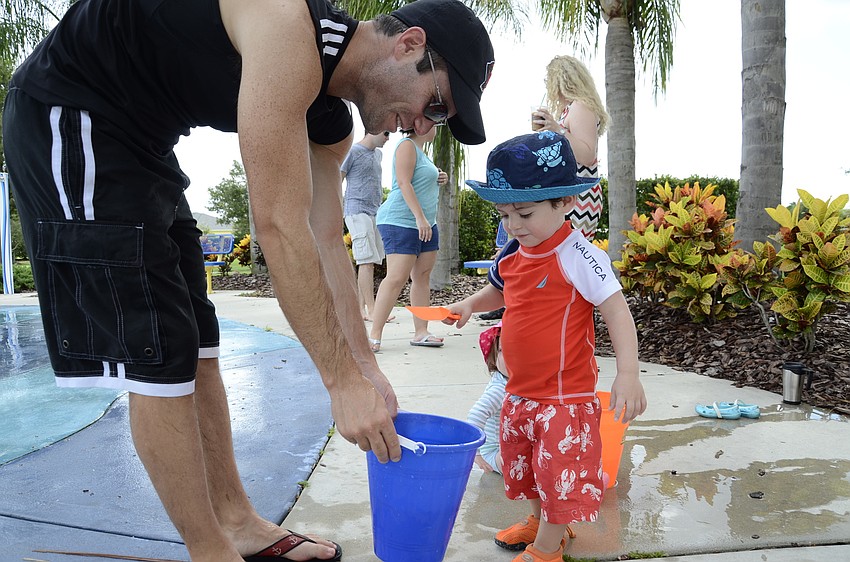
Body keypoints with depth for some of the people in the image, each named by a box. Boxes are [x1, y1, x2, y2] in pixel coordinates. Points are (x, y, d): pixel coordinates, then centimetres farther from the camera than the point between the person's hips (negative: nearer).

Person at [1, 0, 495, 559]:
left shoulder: (331, 123, 2)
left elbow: (327, 245, 6)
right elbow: (280, 229, -32)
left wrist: (366, 366, 8)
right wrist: (343, 378, -26)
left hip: (140, 144, 10)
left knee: (194, 344, 7)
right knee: (156, 355, -11)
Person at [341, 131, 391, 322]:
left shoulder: (378, 154, 20)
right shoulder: (352, 151, -4)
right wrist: (341, 211, -10)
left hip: (375, 212, 8)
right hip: (357, 211, -8)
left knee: (369, 262, 6)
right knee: (367, 260, -13)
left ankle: (361, 308, 11)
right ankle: (371, 310, -12)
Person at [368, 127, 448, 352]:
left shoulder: (420, 151, 22)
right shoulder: (407, 145, -7)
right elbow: (404, 183, -18)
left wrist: (439, 180, 14)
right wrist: (420, 217, -24)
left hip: (426, 223, 10)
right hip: (401, 222, -10)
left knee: (423, 276, 6)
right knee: (396, 278, -15)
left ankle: (421, 332, 10)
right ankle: (374, 335, -12)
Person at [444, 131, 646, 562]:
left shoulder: (578, 256, -20)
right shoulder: (512, 255, 3)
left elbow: (616, 312, -20)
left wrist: (628, 373, -28)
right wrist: (471, 304, 3)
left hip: (565, 395, -8)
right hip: (520, 392, 8)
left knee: (560, 470, 7)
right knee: (524, 462, 24)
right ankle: (538, 521, 48)